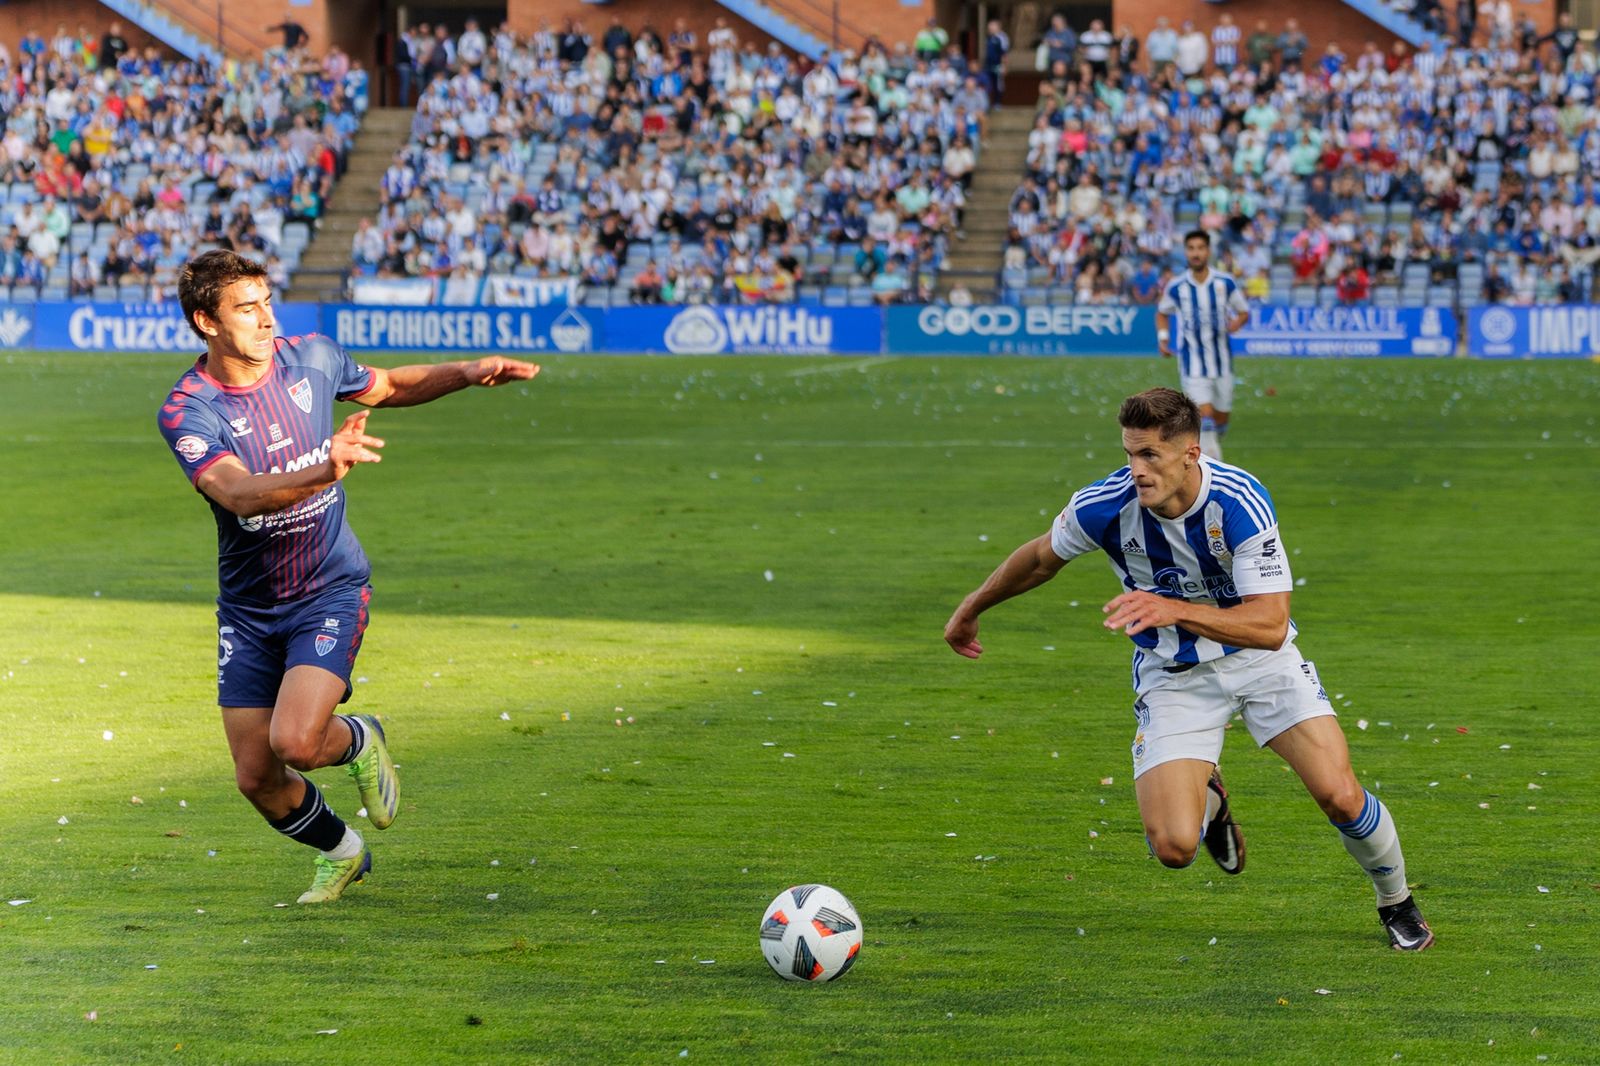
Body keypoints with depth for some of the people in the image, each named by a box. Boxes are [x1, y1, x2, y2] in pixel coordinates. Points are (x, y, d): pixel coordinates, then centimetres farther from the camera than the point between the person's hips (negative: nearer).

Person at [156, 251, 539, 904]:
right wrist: (324, 472, -53)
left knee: (295, 743, -22)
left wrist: (468, 374, -1)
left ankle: (359, 741, 14)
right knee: (256, 778, 4)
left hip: (330, 591, -1)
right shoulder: (186, 411, -18)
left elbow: (389, 387, 15)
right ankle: (341, 852, 34)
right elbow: (238, 492, -36)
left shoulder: (312, 358, -6)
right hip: (247, 609, 1)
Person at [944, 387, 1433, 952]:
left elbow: (1270, 624, -32)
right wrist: (972, 609, 15)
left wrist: (1174, 610, -45)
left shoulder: (1240, 501, -28)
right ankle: (1208, 798, 24)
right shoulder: (1103, 506, -22)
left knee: (1340, 796, -15)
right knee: (1174, 845, -16)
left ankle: (1396, 902, 19)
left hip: (1260, 658, -1)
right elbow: (1042, 556, 1)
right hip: (1172, 673, 1)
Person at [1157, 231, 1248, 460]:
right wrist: (1163, 338, -1)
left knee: (1221, 421, 9)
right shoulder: (1176, 287, -4)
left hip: (1221, 362, 2)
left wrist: (1237, 322, -15)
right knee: (1206, 415, -18)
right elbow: (1162, 313, 15)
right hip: (1192, 365, -2)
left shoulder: (1225, 283, -4)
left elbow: (1244, 312, 7)